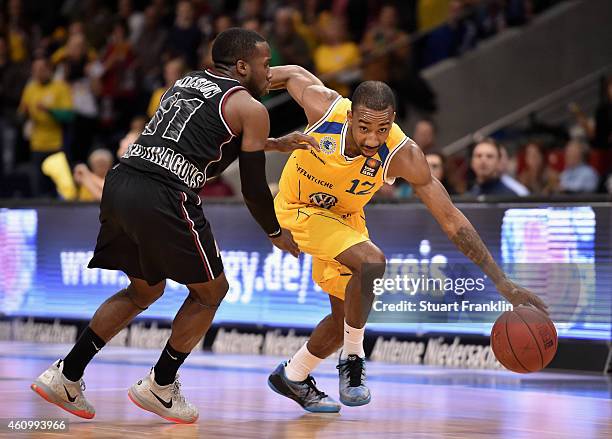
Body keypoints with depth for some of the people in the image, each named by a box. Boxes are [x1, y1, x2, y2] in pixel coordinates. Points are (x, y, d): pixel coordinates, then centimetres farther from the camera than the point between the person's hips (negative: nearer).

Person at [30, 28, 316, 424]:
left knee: (145, 290, 25)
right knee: (210, 291, 14)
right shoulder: (250, 109, 4)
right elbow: (253, 188, 7)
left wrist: (275, 144, 44)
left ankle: (65, 376, 18)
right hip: (163, 197, -7)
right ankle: (160, 388, 16)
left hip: (120, 183, 7)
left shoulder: (189, 81, 26)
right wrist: (277, 233, 24)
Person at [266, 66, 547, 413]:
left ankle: (293, 378, 37)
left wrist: (502, 282, -32)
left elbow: (451, 219, -28)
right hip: (298, 209, -4)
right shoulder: (324, 107, -34)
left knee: (346, 318, 12)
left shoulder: (403, 156, -32)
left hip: (345, 217, 4)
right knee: (370, 262, -29)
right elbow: (293, 73, -11)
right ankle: (353, 359, -10)